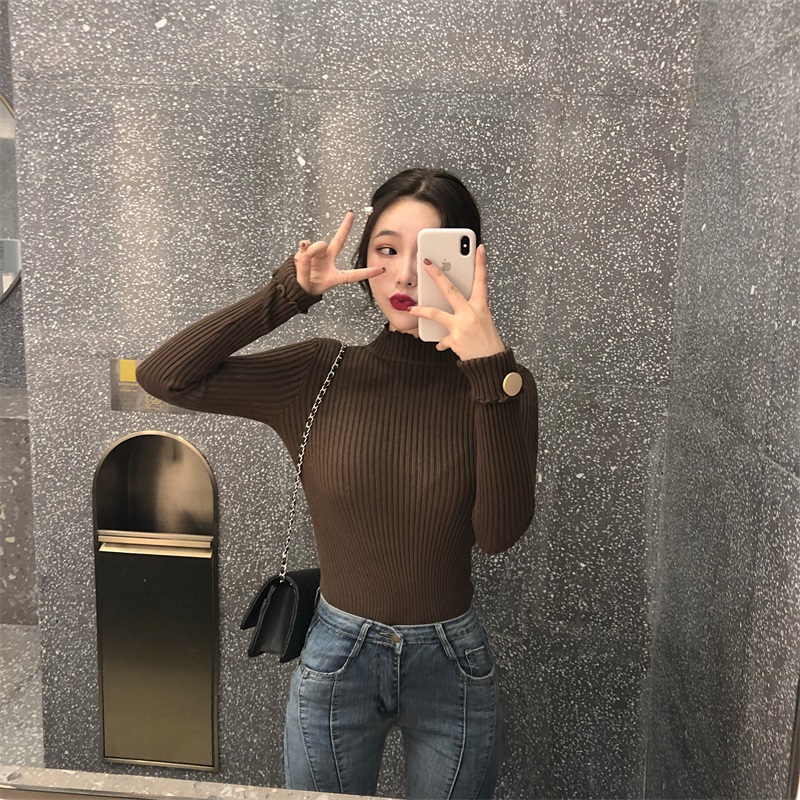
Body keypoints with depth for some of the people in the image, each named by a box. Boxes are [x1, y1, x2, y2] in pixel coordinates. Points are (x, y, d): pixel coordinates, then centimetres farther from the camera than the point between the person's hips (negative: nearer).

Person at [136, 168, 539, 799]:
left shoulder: (497, 385, -10)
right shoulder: (322, 373, -8)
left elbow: (500, 532, -22)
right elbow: (163, 376, -13)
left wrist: (491, 367, -29)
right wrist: (288, 294, -19)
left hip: (455, 669, 0)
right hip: (336, 658, 1)